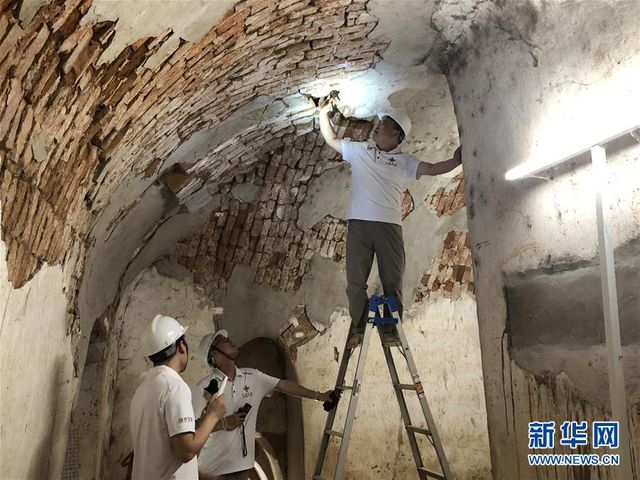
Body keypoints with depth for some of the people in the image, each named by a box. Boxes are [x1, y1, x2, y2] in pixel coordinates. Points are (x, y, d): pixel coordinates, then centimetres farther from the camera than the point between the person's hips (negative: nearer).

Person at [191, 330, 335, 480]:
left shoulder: (252, 376, 2)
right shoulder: (202, 388, -12)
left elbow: (284, 385, 7)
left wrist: (319, 396, 9)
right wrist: (224, 423, -19)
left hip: (242, 464, 4)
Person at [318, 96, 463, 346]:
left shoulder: (404, 161, 13)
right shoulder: (359, 150, 18)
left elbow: (433, 169, 1)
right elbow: (331, 139, 25)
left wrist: (456, 161, -13)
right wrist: (324, 113, 19)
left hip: (389, 225, -1)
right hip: (358, 223, 1)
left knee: (392, 280, 0)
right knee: (355, 280, 0)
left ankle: (391, 329, 9)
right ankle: (358, 327, 9)